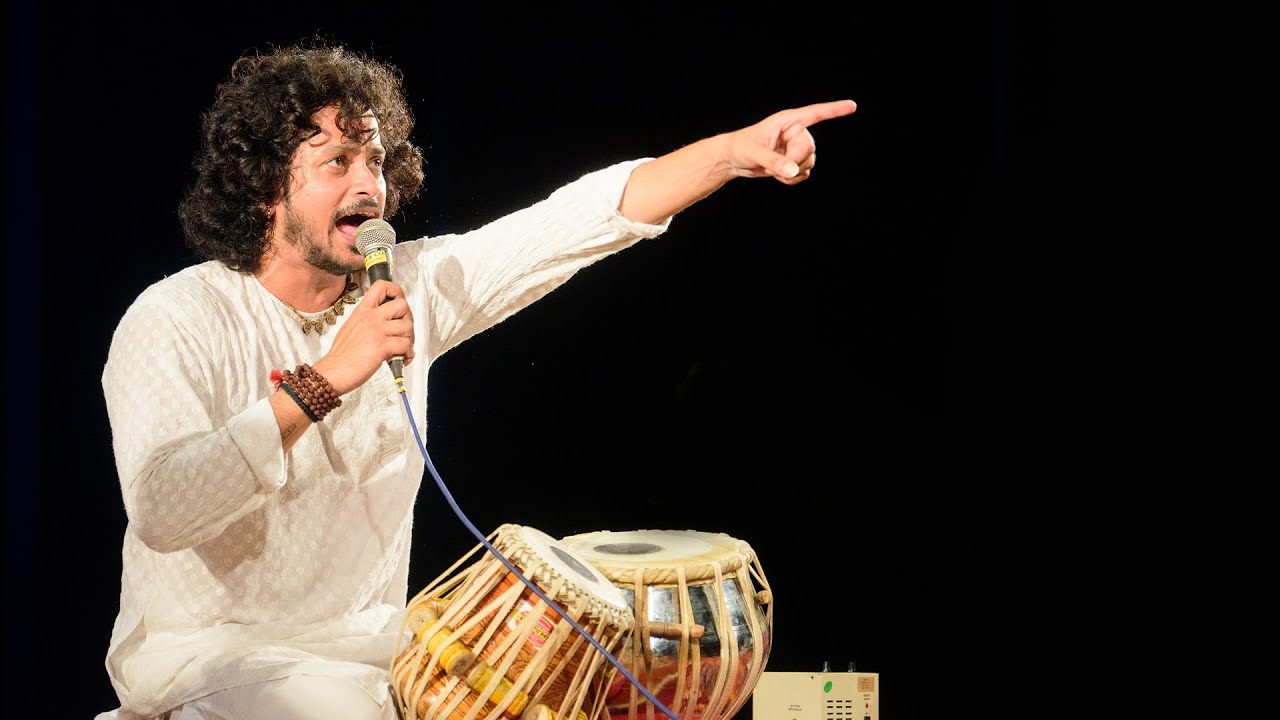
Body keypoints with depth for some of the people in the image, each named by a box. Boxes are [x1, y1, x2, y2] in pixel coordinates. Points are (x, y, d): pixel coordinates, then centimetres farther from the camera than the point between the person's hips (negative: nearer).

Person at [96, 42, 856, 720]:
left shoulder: (408, 286, 6)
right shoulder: (174, 322, -11)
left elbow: (574, 223, 0)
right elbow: (161, 511, -26)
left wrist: (736, 152, -12)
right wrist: (324, 381, -27)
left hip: (371, 657, 6)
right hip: (208, 656, -6)